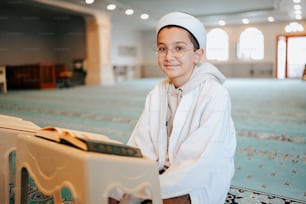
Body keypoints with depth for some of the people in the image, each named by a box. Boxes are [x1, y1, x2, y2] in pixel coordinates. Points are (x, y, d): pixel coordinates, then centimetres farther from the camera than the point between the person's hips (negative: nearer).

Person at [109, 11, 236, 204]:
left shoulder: (215, 95, -17)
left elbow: (202, 164, -22)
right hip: (165, 176, 5)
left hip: (200, 186, -4)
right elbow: (141, 146, -4)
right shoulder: (157, 93, 2)